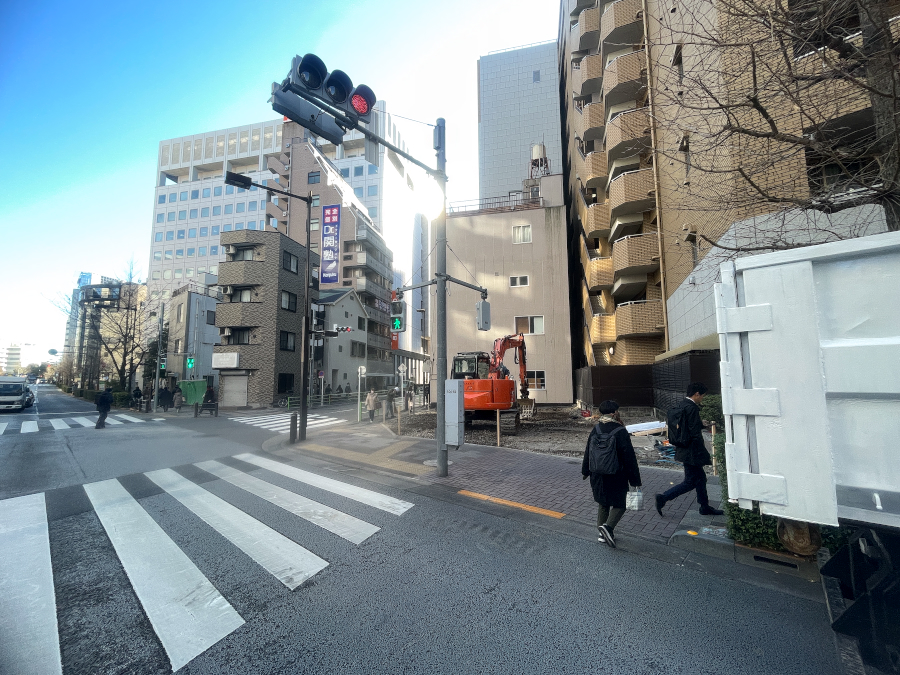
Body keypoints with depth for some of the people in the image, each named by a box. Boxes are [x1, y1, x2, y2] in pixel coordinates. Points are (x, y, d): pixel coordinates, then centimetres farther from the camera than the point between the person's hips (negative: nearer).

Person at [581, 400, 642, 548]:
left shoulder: (595, 430, -1)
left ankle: (601, 533, 22)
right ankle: (608, 526, -9)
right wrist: (635, 480, -5)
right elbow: (629, 458, -13)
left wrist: (585, 471, 20)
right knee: (619, 505, 11)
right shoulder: (621, 432, -17)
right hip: (617, 478, -5)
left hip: (598, 477, 5)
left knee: (603, 504, 18)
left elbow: (588, 452, 8)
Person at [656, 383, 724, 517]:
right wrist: (705, 455, -17)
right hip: (691, 452, -10)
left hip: (684, 449, 10)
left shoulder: (682, 405, 8)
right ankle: (663, 498, 1)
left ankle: (705, 507, 33)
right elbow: (695, 435, -23)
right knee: (690, 482, 1)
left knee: (700, 478, 21)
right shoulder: (692, 408, -22)